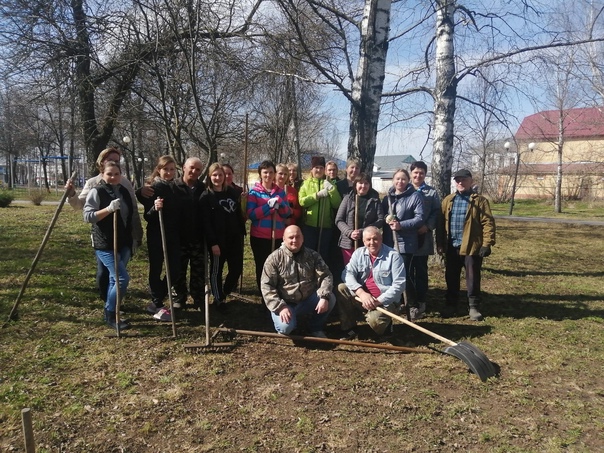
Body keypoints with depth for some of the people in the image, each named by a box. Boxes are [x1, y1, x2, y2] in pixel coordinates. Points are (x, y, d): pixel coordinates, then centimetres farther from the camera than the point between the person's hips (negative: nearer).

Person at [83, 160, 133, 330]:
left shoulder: (124, 191, 11)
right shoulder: (96, 192, -9)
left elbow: (132, 213, 23)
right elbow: (88, 216, -16)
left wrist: (133, 237, 16)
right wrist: (109, 209, -28)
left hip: (123, 243, 7)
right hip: (105, 244, -6)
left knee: (115, 279, 13)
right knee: (122, 278, -13)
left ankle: (110, 313, 27)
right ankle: (110, 316, 3)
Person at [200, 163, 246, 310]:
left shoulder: (233, 192, 9)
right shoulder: (206, 197, -4)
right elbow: (206, 223, -9)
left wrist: (242, 233, 7)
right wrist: (212, 242, -15)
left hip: (234, 238, 5)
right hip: (218, 240, -4)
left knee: (237, 269, 7)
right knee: (216, 270, 7)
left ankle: (223, 294, 30)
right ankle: (218, 299, 23)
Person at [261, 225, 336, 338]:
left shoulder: (313, 255, 1)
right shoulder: (274, 258, -8)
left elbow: (325, 276, -7)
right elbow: (267, 286, -12)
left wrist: (324, 297, -26)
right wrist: (280, 307, -23)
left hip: (308, 300, 3)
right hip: (285, 303, -3)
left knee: (330, 299, -22)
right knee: (286, 327, -30)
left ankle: (316, 328, 4)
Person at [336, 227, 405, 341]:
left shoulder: (394, 256, -11)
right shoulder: (359, 253, 2)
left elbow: (399, 284, -15)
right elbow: (348, 273, -9)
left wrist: (379, 301, -22)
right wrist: (362, 293, -25)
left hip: (386, 301, -5)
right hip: (363, 297, 5)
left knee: (375, 320, -33)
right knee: (341, 288, -16)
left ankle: (385, 323, 8)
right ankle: (348, 328, -2)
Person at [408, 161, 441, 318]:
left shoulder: (431, 192, 9)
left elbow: (437, 212, 3)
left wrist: (428, 226, -12)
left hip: (423, 238, 0)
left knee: (421, 271, 5)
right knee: (407, 270, 6)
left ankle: (420, 301, 14)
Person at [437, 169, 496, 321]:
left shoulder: (480, 201, -1)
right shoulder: (448, 200, 11)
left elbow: (488, 223, -6)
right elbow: (441, 223, 10)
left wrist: (487, 243, -14)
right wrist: (440, 243, 4)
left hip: (472, 247, -4)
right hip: (451, 247, 4)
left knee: (473, 279, 4)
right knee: (451, 278, 12)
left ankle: (474, 307, 15)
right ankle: (450, 305, 25)